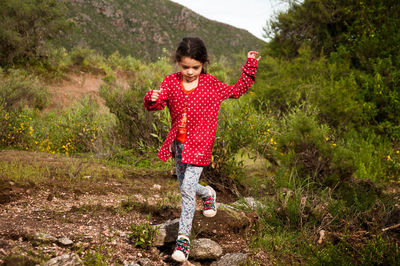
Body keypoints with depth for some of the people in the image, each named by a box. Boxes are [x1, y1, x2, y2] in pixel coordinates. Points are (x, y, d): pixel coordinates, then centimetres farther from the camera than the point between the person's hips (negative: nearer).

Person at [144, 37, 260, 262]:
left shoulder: (211, 85, -3)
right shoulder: (171, 82, 1)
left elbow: (237, 90, 11)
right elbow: (158, 103, -4)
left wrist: (250, 67, 3)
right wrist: (152, 99, -28)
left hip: (199, 146, -4)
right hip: (179, 144, 4)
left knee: (187, 188, -15)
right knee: (184, 187, 17)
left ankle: (184, 238, -10)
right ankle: (208, 194, 52)